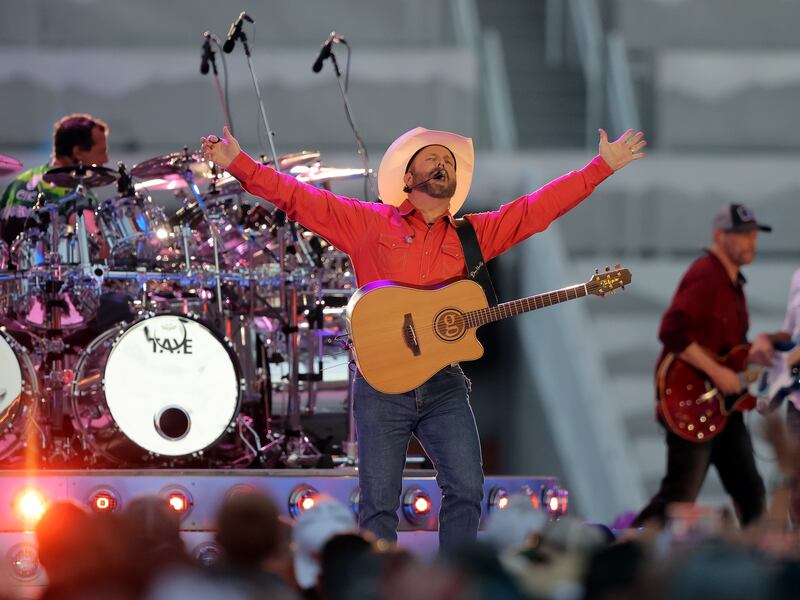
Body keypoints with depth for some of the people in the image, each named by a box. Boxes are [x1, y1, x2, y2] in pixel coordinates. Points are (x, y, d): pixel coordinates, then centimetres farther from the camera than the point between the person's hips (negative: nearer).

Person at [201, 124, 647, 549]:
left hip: (444, 384, 2)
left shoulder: (473, 234, 15)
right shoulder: (370, 223, 8)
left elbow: (540, 207, 14)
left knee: (467, 489, -11)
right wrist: (237, 163, -7)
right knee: (379, 503, -3)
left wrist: (605, 166, 10)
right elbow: (298, 198, 3)